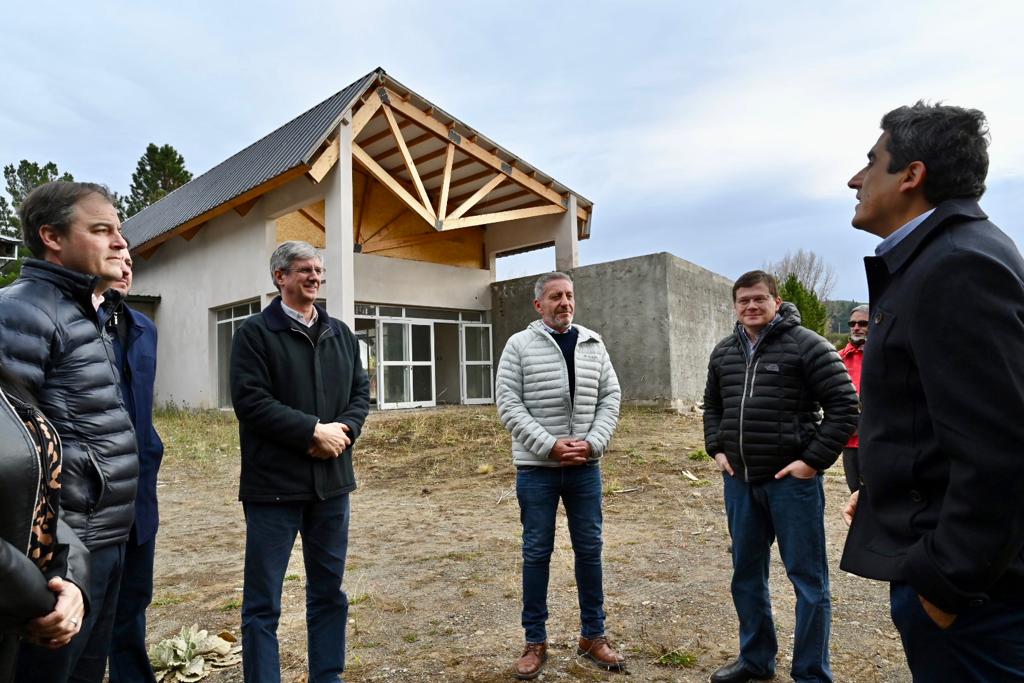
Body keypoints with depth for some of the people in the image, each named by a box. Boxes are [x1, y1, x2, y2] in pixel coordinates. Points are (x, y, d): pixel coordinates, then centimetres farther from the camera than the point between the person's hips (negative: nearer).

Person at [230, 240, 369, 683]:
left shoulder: (341, 334, 13)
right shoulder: (255, 332, -4)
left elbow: (360, 392, 11)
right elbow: (250, 400, -14)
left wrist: (343, 431, -9)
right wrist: (314, 430, -17)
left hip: (332, 482, 6)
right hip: (273, 484, -5)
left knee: (329, 593, 16)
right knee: (263, 600, 5)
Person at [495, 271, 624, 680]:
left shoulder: (593, 346, 6)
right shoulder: (519, 345, -4)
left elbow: (610, 399, 6)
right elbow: (509, 405, -9)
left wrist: (592, 443, -10)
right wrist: (550, 445, -16)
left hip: (585, 466, 3)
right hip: (536, 468, -3)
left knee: (589, 549, 10)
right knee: (536, 552, 6)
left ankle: (593, 636, 27)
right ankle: (535, 641, 21)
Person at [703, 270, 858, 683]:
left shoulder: (806, 345, -8)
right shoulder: (724, 352, 10)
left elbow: (845, 406, -10)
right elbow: (712, 405, 23)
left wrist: (813, 460, -13)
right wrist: (717, 449, 10)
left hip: (791, 479, -6)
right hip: (738, 480, 6)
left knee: (807, 578, 5)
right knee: (746, 573, 16)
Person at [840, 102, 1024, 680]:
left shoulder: (957, 265, -21)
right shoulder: (942, 256, 12)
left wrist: (949, 579, -20)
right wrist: (887, 490, 19)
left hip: (965, 578, -10)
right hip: (950, 562, 10)